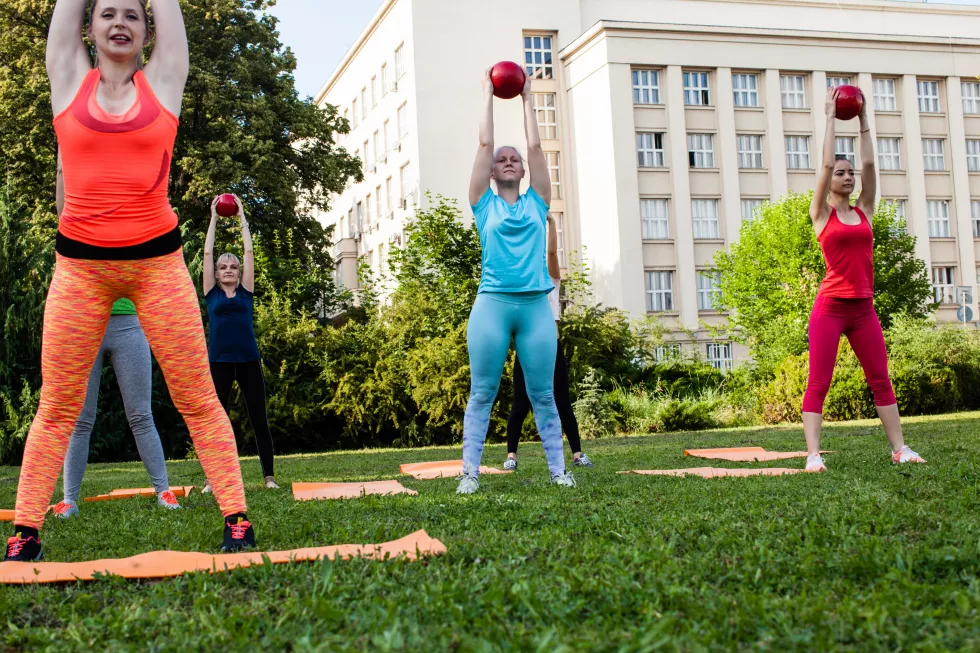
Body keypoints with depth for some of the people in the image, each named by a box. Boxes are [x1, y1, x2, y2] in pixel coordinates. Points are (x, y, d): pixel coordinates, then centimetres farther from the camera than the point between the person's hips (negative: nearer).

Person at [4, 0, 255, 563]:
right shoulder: (69, 78, 9)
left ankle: (238, 521, 2)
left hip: (157, 258, -1)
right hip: (80, 263, 1)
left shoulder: (163, 78, 7)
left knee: (197, 398, 0)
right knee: (57, 406, 4)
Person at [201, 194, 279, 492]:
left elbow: (249, 251, 11)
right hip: (219, 361, 0)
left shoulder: (245, 292, 10)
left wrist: (241, 216, 16)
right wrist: (214, 218, 14)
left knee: (259, 420, 2)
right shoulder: (211, 293, 9)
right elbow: (207, 253, 10)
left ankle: (269, 476, 5)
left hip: (248, 360, 0)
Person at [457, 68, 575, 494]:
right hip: (492, 303, -2)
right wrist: (489, 97, 17)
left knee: (542, 394, 5)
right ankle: (470, 472, 2)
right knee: (482, 394, 0)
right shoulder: (484, 204, 10)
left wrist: (526, 99, 21)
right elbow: (485, 145, 9)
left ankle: (558, 470, 10)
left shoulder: (536, 202, 15)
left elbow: (535, 147, 14)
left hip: (535, 305, 2)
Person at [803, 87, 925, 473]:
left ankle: (900, 449, 12)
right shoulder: (821, 214, 1)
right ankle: (813, 455, -7)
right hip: (830, 307, -5)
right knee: (818, 384, -6)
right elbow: (826, 163, -6)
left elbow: (869, 163, 8)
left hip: (864, 308, 5)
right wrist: (831, 117, 2)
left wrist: (863, 119, 11)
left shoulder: (864, 212, 12)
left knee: (881, 380, 7)